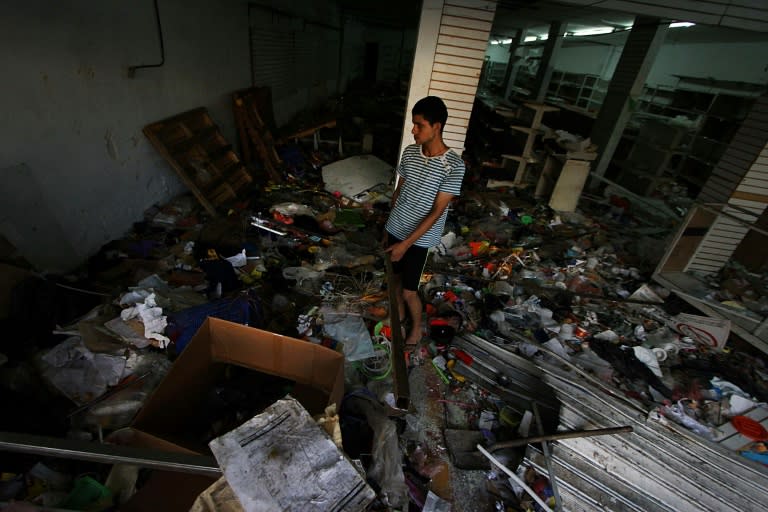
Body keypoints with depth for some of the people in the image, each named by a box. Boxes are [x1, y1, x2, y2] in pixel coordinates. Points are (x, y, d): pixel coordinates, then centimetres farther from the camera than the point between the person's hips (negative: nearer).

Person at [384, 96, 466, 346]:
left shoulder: (453, 165, -20)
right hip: (395, 229, 6)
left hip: (419, 238, -6)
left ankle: (417, 328, 34)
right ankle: (399, 313, 49)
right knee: (395, 276, 22)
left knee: (409, 291, 5)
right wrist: (388, 227, 15)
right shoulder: (409, 152, -2)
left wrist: (406, 243, -23)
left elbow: (437, 211, -21)